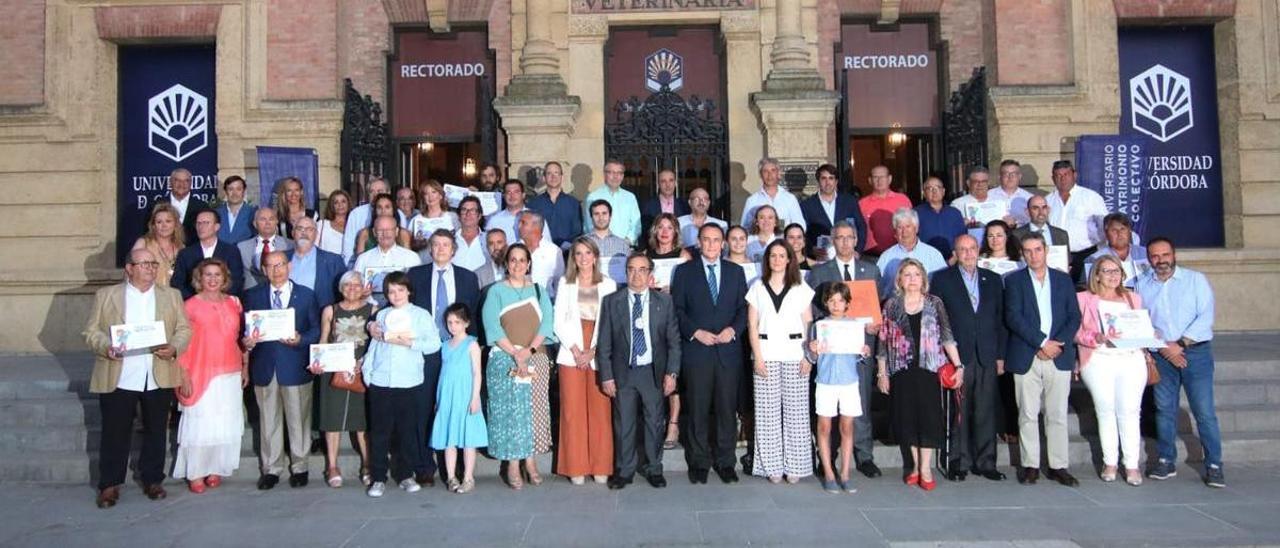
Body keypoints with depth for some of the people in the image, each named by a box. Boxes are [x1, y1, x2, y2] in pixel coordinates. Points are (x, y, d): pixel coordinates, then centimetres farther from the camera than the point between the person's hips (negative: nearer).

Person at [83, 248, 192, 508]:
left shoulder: (172, 295, 11)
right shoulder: (105, 295, 6)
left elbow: (184, 329, 8)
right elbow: (91, 331, 4)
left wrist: (174, 348, -11)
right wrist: (107, 347, -15)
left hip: (159, 377, 2)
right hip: (117, 378, -2)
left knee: (156, 432, 9)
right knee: (115, 433, 4)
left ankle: (152, 480, 22)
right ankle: (110, 485, 16)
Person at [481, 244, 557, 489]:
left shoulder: (539, 291, 13)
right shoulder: (496, 291, 5)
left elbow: (547, 322, 3)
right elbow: (492, 326, -5)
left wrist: (530, 349, -12)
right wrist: (515, 353, -15)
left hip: (536, 358, 2)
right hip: (505, 359, -2)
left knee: (534, 409, 1)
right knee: (509, 409, -4)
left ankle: (531, 461, 9)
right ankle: (513, 463, 2)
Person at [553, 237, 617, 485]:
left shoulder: (608, 285, 7)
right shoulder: (565, 284, 9)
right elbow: (560, 321, 4)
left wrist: (593, 351, -9)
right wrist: (576, 350, -7)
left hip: (599, 355, 0)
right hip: (571, 354, 1)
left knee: (600, 409, 0)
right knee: (572, 409, 0)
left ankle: (601, 467, 8)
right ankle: (576, 467, 7)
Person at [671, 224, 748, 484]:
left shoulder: (735, 271, 12)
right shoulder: (684, 271, 5)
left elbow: (744, 307, 10)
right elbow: (676, 309, 1)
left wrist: (733, 329, -7)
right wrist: (696, 332, -10)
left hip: (728, 350, 2)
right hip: (696, 350, -2)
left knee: (727, 409, 4)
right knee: (698, 409, 3)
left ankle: (725, 461, 15)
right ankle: (699, 462, 14)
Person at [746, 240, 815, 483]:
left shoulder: (801, 289, 10)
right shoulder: (757, 288, 10)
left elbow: (808, 325, 7)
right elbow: (752, 325, 6)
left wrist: (808, 356, -4)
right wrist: (757, 356, -3)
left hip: (794, 354, 0)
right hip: (766, 354, 0)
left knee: (795, 410, -2)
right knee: (768, 411, -1)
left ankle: (794, 465, 6)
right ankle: (772, 466, 6)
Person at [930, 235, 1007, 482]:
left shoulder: (993, 280, 13)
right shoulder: (942, 279, 3)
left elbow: (1000, 319, 13)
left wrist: (1000, 355, 8)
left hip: (987, 358, 3)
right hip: (956, 357, -3)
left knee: (985, 413, 5)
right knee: (958, 413, 0)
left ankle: (985, 462, 14)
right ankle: (959, 462, 9)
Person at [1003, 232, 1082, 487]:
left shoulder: (1064, 280, 13)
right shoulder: (1014, 280, 5)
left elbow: (1075, 317, 7)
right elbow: (1013, 317, -7)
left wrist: (1057, 343, -9)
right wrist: (1041, 343, -13)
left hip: (1059, 357, 2)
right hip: (1026, 358, -2)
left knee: (1058, 415, 4)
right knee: (1028, 415, 0)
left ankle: (1058, 466, 10)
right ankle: (1030, 465, 8)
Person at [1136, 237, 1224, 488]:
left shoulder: (1195, 279, 3)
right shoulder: (1142, 285, 7)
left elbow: (1206, 316, -5)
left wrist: (1180, 344, -13)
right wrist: (1163, 348, -8)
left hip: (1196, 352, -2)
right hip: (1161, 355, 2)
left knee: (1204, 411, -4)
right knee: (1164, 410, 6)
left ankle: (1214, 465, 3)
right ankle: (1166, 461, 16)